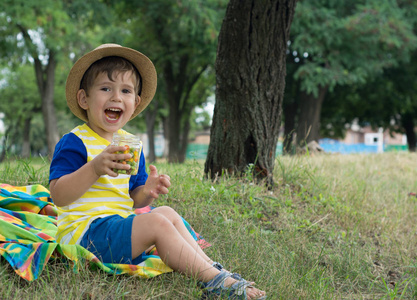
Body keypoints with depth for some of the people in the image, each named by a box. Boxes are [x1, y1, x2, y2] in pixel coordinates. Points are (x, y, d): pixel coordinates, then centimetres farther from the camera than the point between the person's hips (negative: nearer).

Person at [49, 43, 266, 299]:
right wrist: (94, 168, -33)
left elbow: (131, 200, 18)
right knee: (157, 223, -22)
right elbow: (58, 196, -21)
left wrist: (147, 192, -5)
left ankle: (210, 266, 5)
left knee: (168, 213, 9)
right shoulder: (75, 143, -11)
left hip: (117, 224, 9)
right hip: (86, 230, -9)